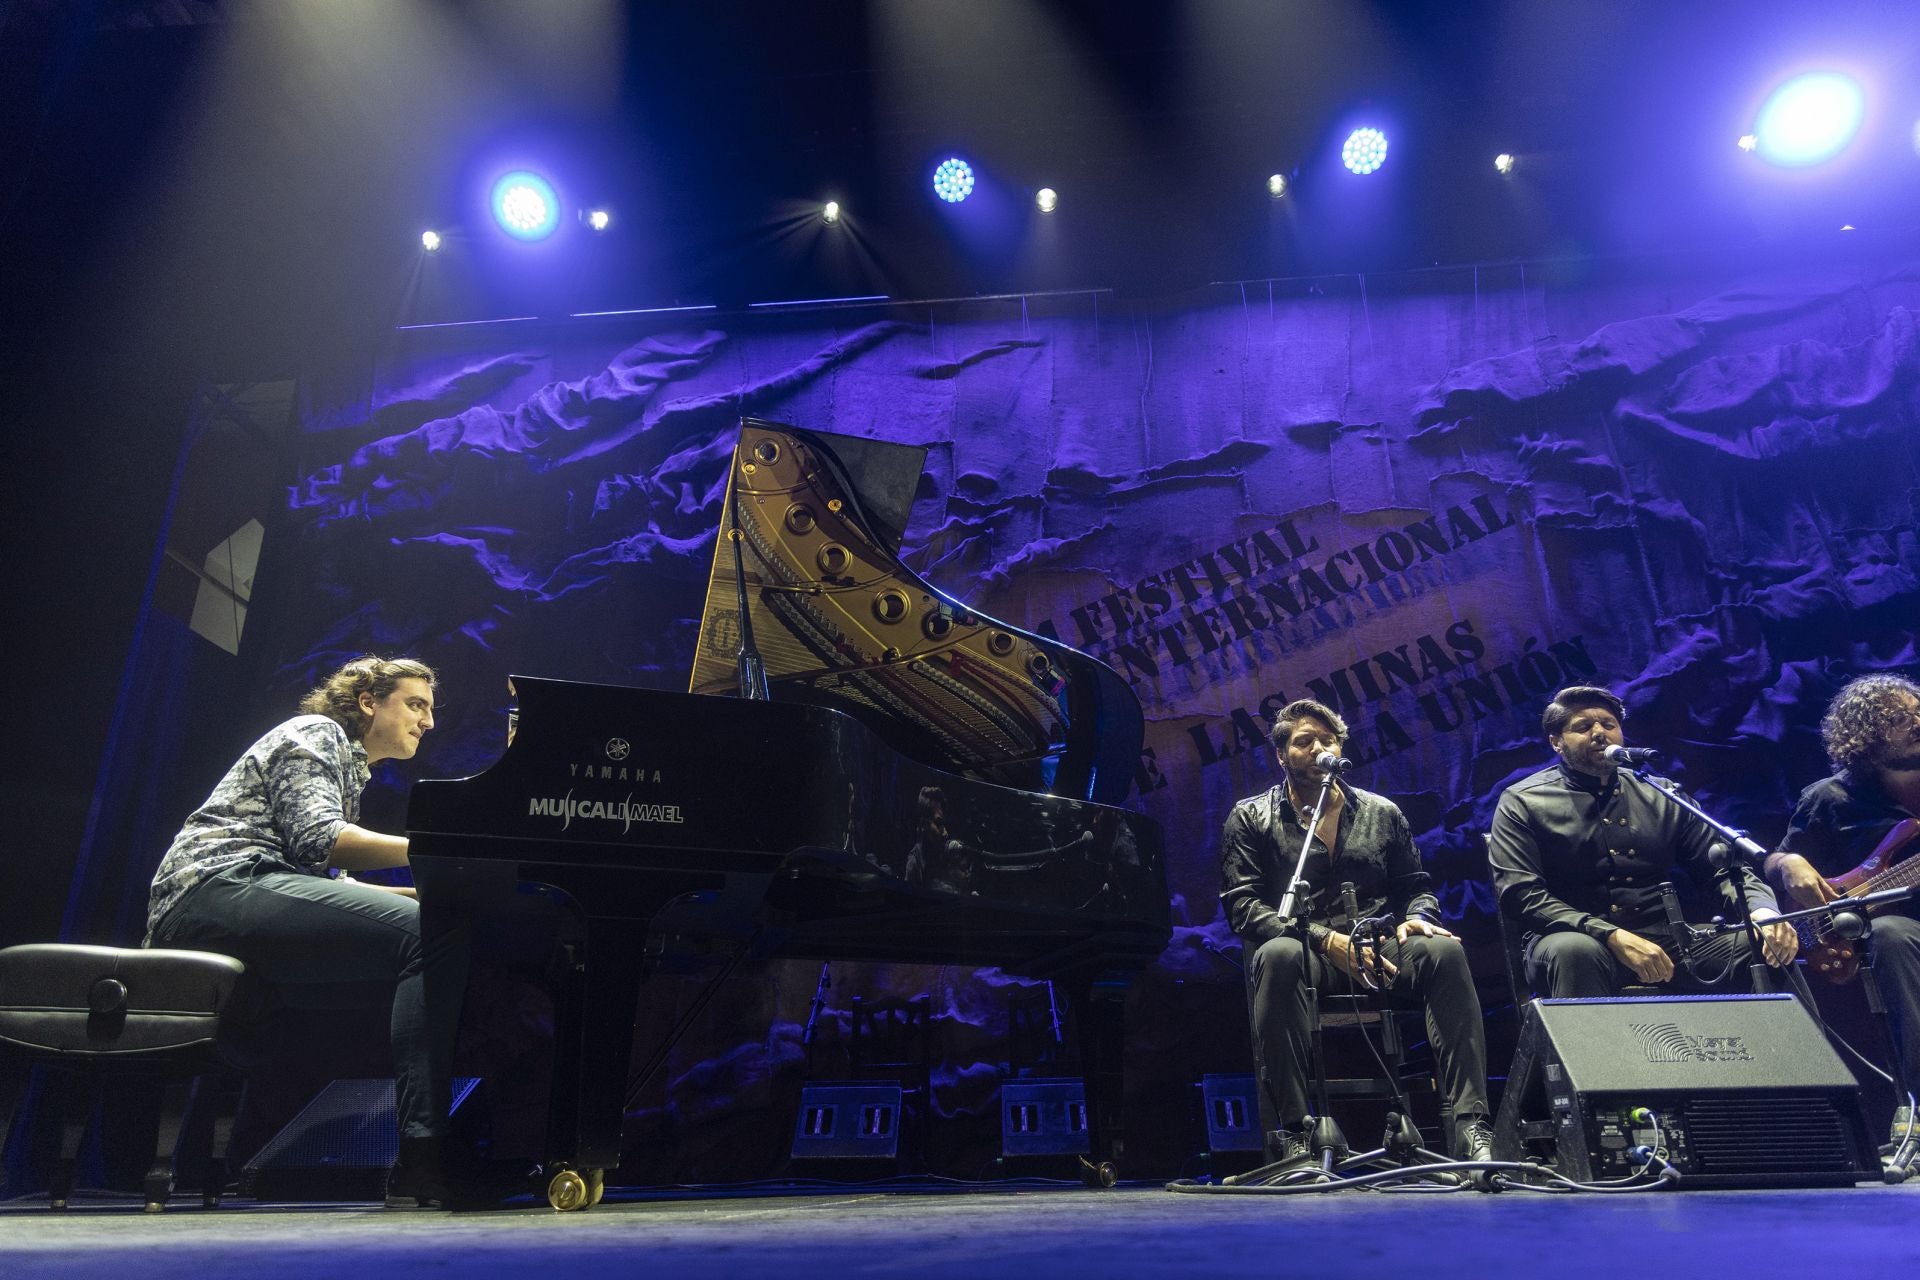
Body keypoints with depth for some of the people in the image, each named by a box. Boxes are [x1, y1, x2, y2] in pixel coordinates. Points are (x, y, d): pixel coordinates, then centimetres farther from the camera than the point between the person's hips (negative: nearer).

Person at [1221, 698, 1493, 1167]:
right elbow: (1242, 905, -2)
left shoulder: (1382, 812, 20)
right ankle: (1291, 1138, -36)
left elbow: (1416, 886, 22)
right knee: (1277, 954, -38)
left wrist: (1415, 918, -5)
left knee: (1442, 949, -28)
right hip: (1305, 955, -2)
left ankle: (1470, 1125, -29)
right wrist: (1324, 939, -16)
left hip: (1377, 952, 3)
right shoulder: (1251, 818, 9)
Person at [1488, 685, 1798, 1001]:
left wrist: (1764, 912, -9)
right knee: (1575, 950, -39)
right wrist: (1613, 937, -23)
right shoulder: (1523, 803, 1)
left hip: (1669, 940, 5)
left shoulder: (1662, 795, 15)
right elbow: (1519, 893, -11)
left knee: (1767, 942, -17)